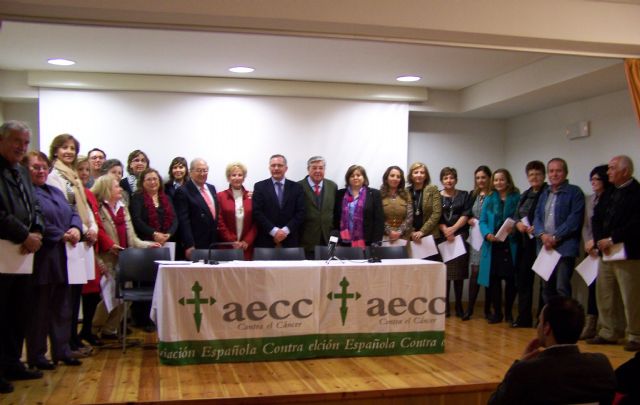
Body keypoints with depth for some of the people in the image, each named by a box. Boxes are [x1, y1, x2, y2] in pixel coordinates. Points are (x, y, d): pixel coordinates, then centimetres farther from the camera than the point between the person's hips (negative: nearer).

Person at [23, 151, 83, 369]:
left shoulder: (56, 192, 19)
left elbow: (73, 213, 14)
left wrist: (76, 229, -6)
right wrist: (61, 235, -19)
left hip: (61, 258, 8)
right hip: (40, 259, -8)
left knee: (62, 306, 12)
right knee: (39, 308, 0)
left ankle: (62, 350, 21)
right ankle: (36, 355, 11)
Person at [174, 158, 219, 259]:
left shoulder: (212, 188, 15)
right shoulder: (183, 192, -6)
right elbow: (183, 221, -12)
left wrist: (218, 241, 15)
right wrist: (189, 246, -18)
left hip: (214, 245, 6)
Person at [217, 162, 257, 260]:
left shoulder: (251, 197, 9)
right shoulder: (220, 196, 3)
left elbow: (256, 222, 5)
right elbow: (220, 223, -1)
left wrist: (246, 242, -6)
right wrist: (232, 242, -8)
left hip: (247, 248, 1)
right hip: (227, 247, -1)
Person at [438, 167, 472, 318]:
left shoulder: (464, 195, 12)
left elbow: (466, 215, 1)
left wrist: (453, 229, -12)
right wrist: (445, 231, -14)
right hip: (442, 238, 0)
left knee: (459, 272, -1)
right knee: (444, 272, -3)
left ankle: (459, 306, 6)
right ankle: (445, 306, 3)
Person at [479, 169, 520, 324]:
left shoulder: (516, 198, 1)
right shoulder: (489, 199, 10)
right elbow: (483, 221, 7)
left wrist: (514, 229, -20)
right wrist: (487, 234, -11)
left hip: (511, 244, -2)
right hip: (493, 245, 3)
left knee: (510, 278, 3)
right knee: (494, 278, 3)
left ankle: (508, 312, 18)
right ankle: (497, 312, 14)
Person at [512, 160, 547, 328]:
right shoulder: (525, 195, 18)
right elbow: (516, 215, 18)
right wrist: (518, 224, -2)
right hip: (525, 243, 8)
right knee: (522, 279, 10)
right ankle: (524, 318, 18)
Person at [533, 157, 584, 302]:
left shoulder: (575, 192, -1)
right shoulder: (544, 194, 19)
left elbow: (574, 219, -10)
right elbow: (537, 217, 12)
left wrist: (555, 237, -13)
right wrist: (543, 235, -7)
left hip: (565, 248, -6)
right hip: (545, 248, 6)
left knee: (562, 288, -13)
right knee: (547, 289, 9)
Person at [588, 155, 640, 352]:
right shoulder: (609, 193, 16)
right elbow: (596, 217, 11)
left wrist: (612, 239, -17)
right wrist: (600, 240, -5)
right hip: (606, 254, 8)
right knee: (604, 295, 12)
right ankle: (609, 332, 23)